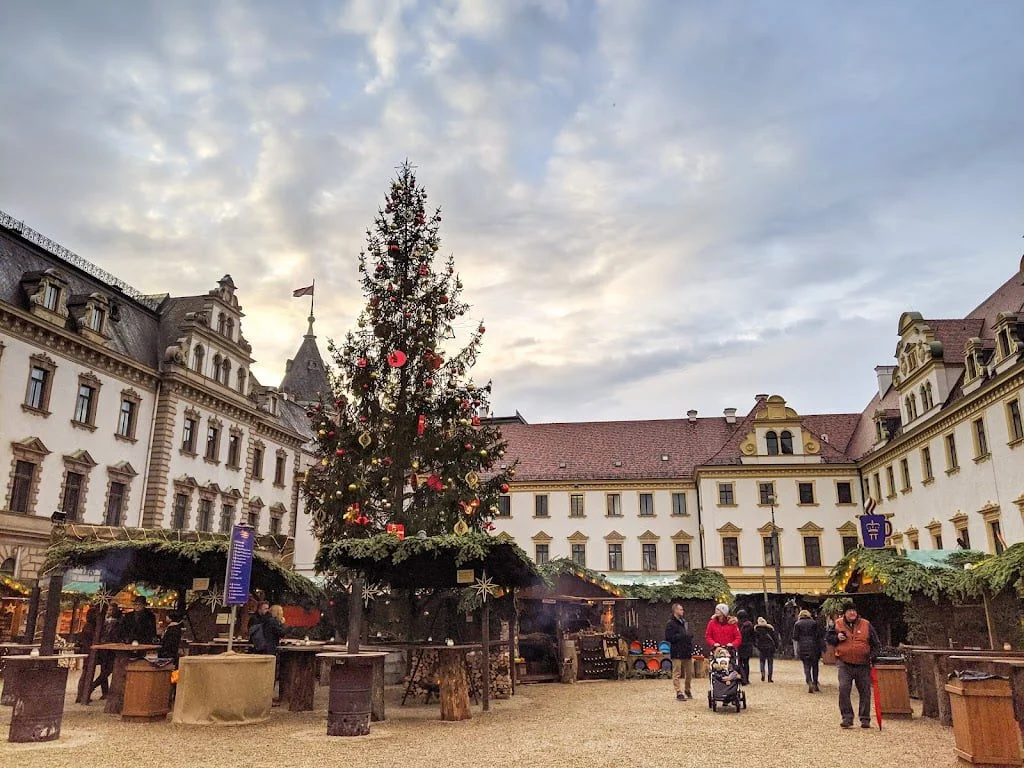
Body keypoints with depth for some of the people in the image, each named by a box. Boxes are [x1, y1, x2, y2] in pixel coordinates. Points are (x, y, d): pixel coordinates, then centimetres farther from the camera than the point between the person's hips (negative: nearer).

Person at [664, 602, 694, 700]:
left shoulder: (685, 622, 16)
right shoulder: (671, 623, -7)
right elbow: (669, 637, -16)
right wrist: (682, 636, -15)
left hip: (687, 652, 7)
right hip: (677, 653, -7)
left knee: (690, 673, 12)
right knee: (677, 674, -3)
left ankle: (687, 690, 30)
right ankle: (679, 693, 3)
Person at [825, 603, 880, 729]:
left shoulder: (866, 625, 3)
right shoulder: (838, 624, 3)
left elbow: (875, 643, 9)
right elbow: (828, 638, 12)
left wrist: (872, 656, -6)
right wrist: (837, 637, -8)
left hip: (863, 665, 1)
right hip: (844, 663, -1)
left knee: (865, 692, 6)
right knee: (844, 689, -12)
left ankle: (865, 719, 19)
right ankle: (847, 718, -4)